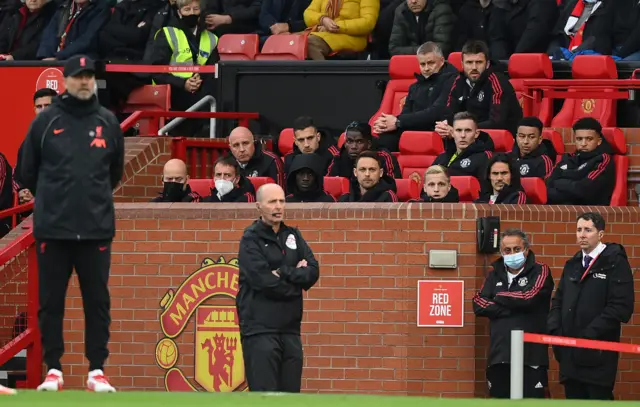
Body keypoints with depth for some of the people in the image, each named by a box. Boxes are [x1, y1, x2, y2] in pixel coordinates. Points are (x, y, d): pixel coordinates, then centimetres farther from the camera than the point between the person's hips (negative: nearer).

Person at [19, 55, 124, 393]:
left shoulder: (108, 123, 7)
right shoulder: (46, 121, 2)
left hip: (96, 229, 1)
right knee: (51, 301, 2)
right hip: (52, 228, -1)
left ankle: (97, 370, 6)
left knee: (97, 300, 1)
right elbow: (27, 171, 10)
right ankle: (53, 369, 9)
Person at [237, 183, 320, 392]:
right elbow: (264, 281, -15)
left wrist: (284, 273, -11)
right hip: (260, 329, -6)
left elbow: (312, 272, 3)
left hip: (290, 329, 6)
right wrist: (297, 276, -3)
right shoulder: (251, 239, -2)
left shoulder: (292, 236, 15)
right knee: (265, 397, -11)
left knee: (291, 393, 6)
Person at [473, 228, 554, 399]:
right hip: (499, 355, 5)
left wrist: (500, 298, 0)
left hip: (530, 355, -5)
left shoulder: (540, 271, 1)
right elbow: (478, 304, 1)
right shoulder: (495, 275, 15)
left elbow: (528, 298, -16)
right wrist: (511, 308, -9)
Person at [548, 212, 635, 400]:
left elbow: (621, 306, -13)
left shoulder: (615, 263, -5)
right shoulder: (572, 265, 18)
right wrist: (555, 331, 2)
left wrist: (590, 333, -18)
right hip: (570, 353, 7)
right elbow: (558, 301, 20)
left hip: (598, 355, -7)